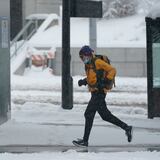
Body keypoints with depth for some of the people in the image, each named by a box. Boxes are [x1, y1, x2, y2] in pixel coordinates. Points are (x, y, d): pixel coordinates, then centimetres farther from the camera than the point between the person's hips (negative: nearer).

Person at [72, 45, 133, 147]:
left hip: (99, 92, -10)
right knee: (105, 116, 13)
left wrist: (106, 83, -22)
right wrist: (84, 81, 7)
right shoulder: (88, 64, 15)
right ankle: (127, 128, 22)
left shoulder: (97, 62, -13)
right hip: (95, 92, 10)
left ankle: (85, 141, -4)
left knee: (89, 114, -8)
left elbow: (112, 70, -17)